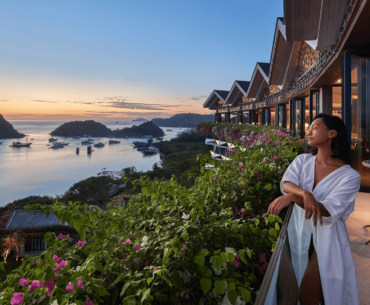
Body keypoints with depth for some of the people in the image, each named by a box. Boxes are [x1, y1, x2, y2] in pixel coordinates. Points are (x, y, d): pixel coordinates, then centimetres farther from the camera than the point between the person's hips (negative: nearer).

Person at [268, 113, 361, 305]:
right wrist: (304, 193, -41)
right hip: (300, 233, 4)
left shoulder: (349, 176, -14)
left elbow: (330, 210, -26)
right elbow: (285, 183, -19)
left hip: (326, 239, -4)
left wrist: (292, 196, -40)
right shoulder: (302, 160, -2)